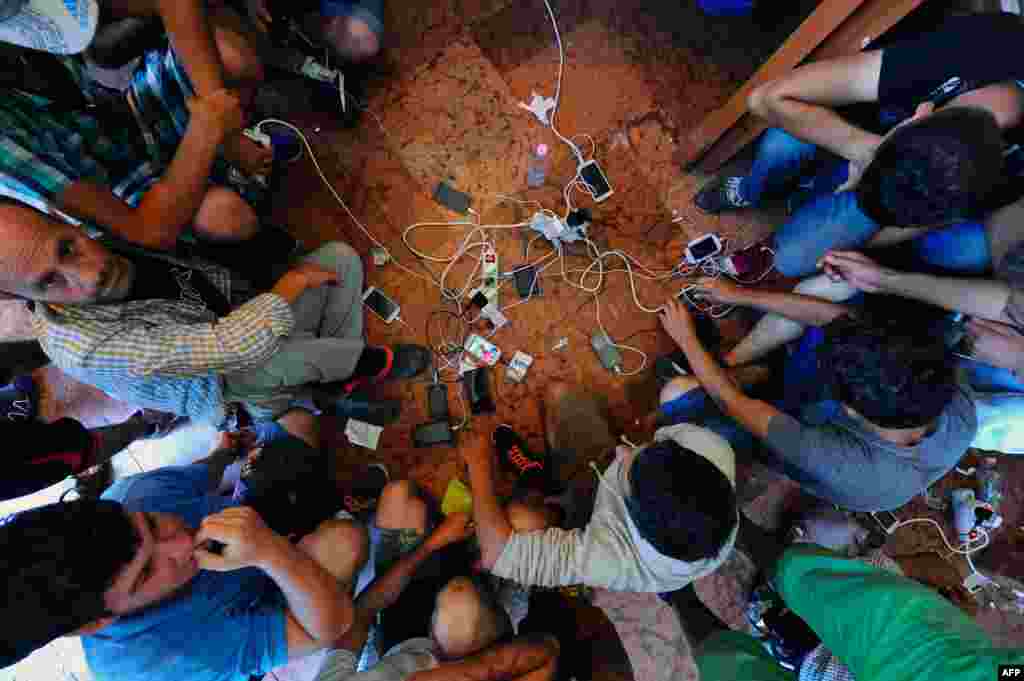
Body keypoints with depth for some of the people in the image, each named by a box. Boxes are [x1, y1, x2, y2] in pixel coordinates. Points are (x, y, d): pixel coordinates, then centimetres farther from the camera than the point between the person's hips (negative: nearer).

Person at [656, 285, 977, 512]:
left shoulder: (836, 460, -44)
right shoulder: (961, 407, -30)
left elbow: (732, 402, -33)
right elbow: (837, 315, -23)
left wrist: (686, 338, -21)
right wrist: (743, 294, -17)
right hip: (827, 404, 4)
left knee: (675, 392, -26)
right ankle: (727, 360, 4)